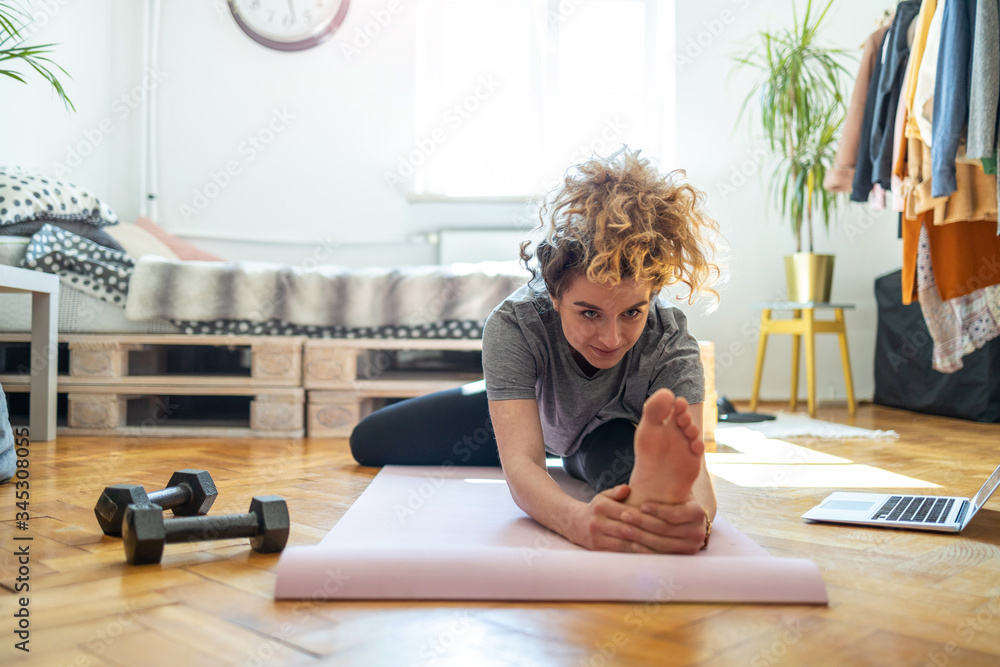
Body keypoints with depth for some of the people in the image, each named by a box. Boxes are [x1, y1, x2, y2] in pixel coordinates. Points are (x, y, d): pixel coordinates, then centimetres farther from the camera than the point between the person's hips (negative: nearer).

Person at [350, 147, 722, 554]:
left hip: (615, 428, -2)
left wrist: (695, 518, -77)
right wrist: (579, 520, -74)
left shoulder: (671, 344, -39)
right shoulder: (514, 326, -41)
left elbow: (690, 465, -50)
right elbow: (521, 463, -50)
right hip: (526, 413, 3)